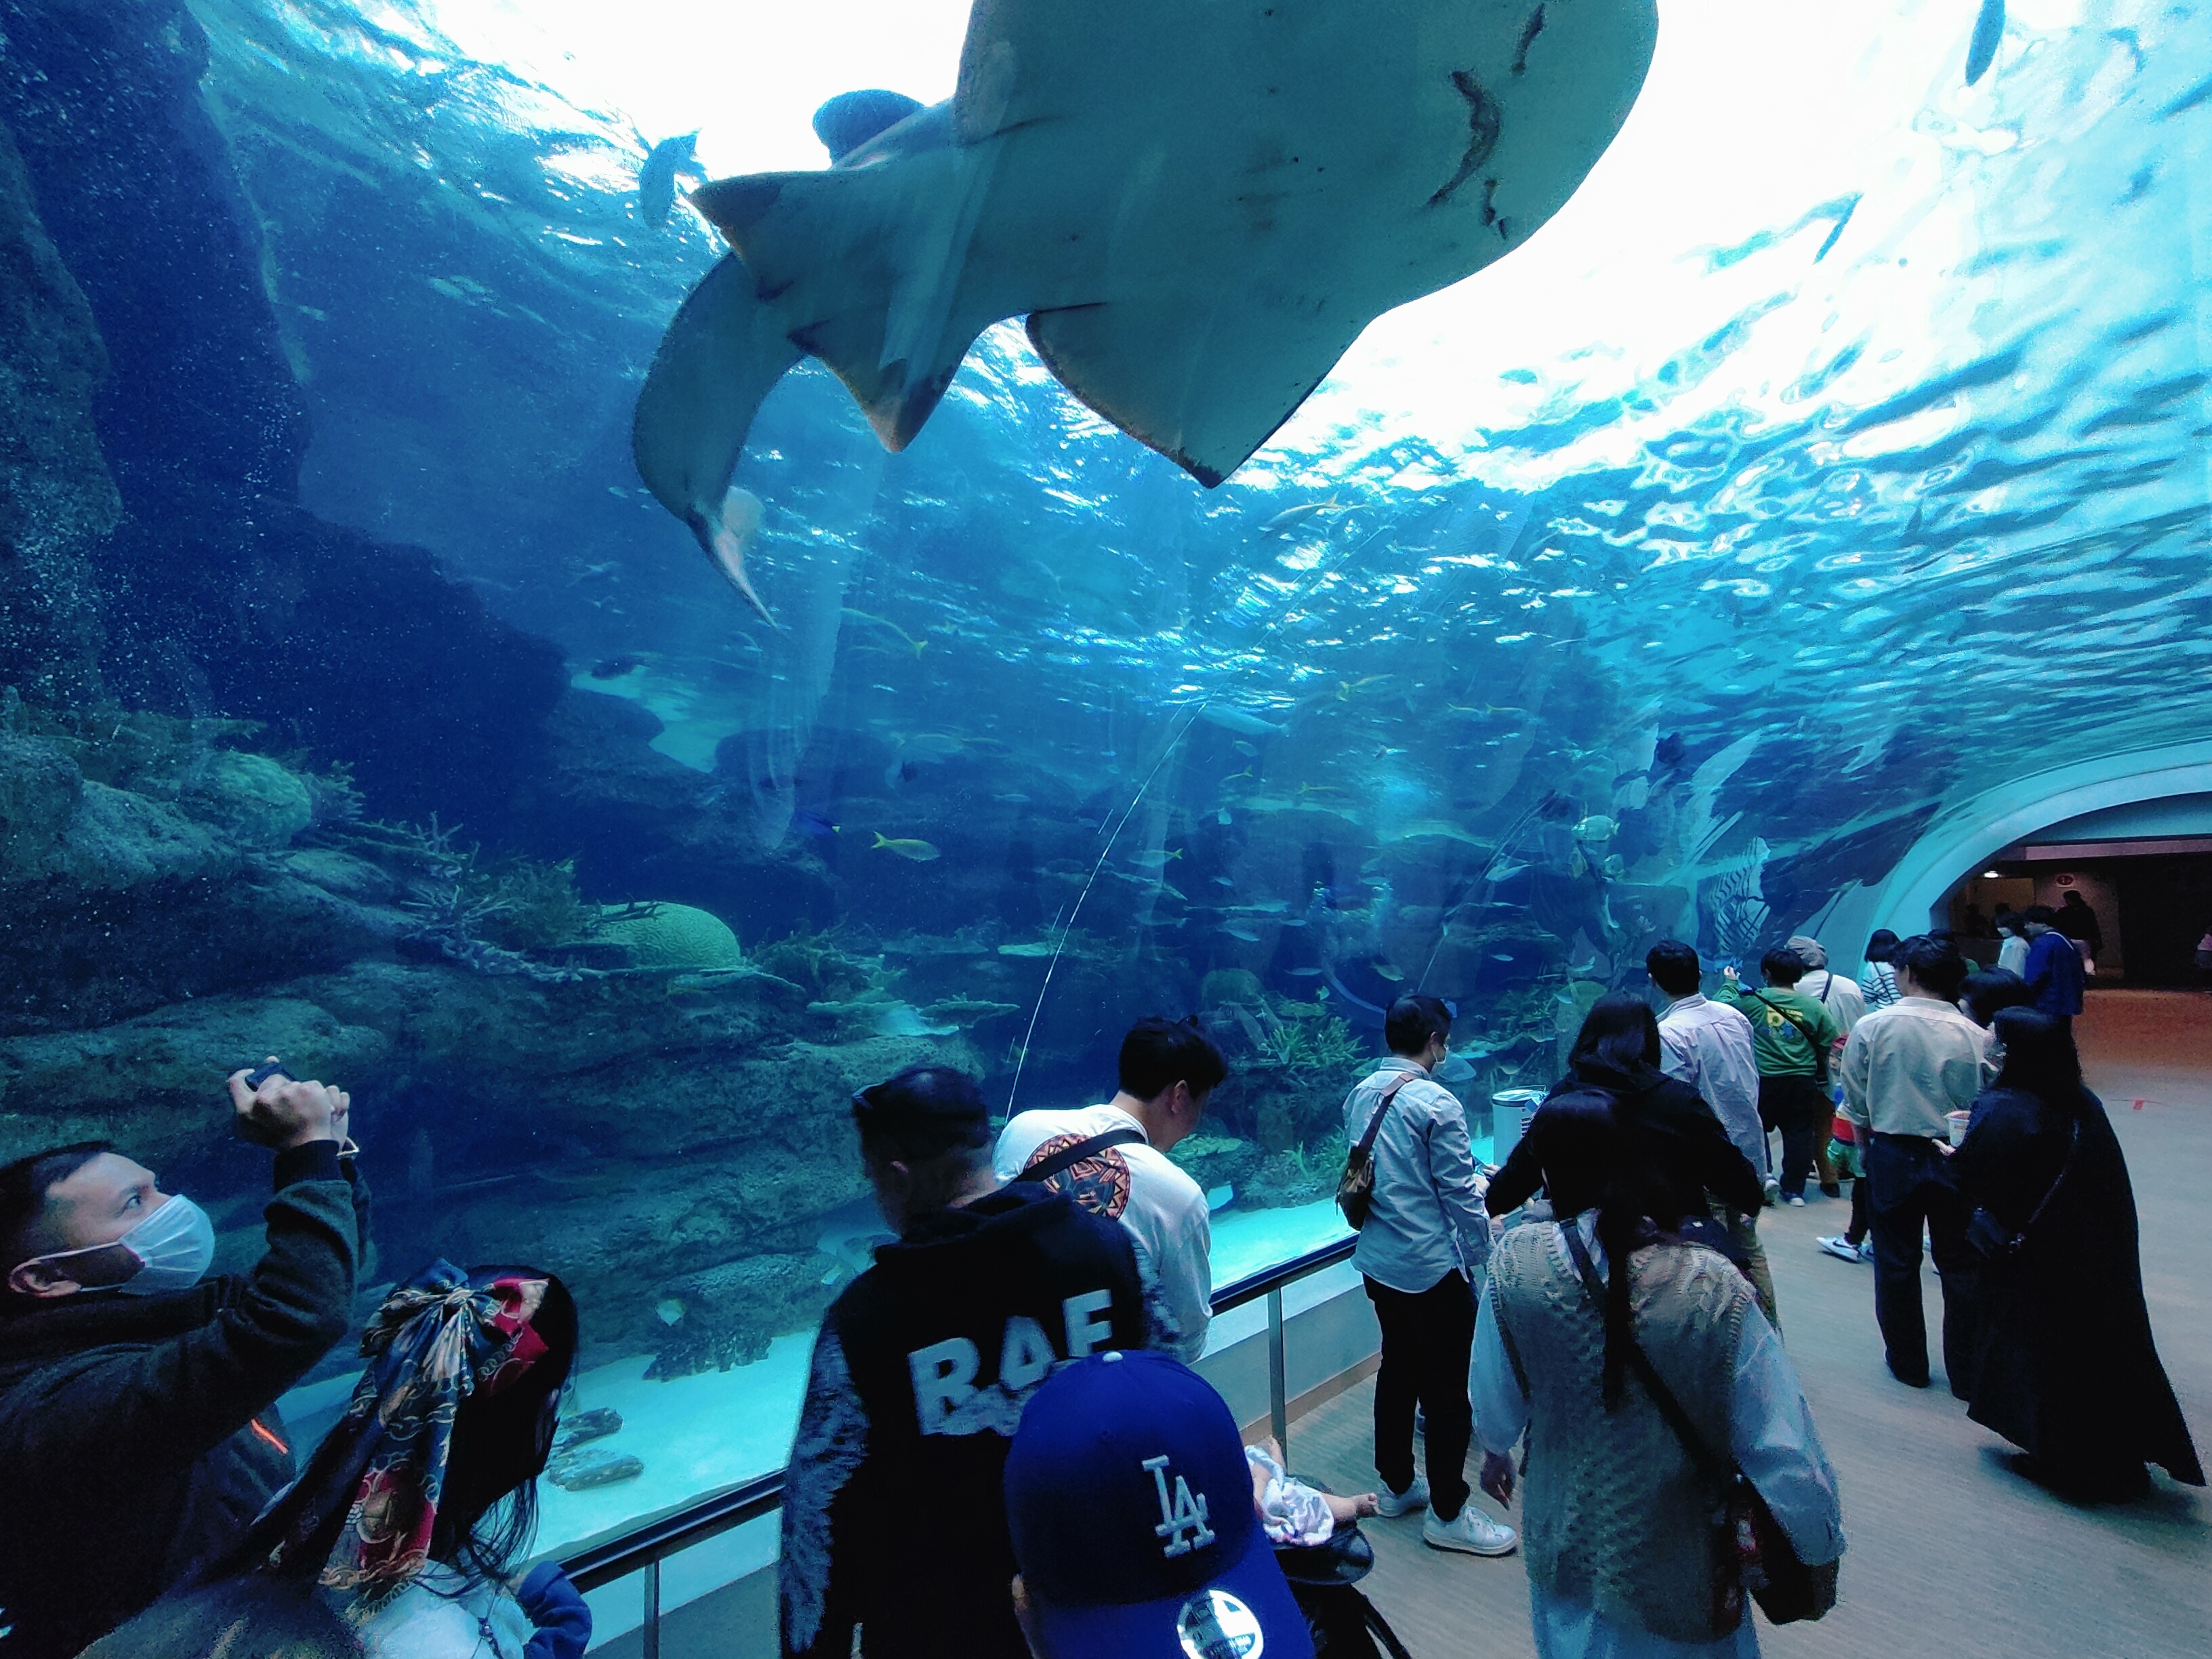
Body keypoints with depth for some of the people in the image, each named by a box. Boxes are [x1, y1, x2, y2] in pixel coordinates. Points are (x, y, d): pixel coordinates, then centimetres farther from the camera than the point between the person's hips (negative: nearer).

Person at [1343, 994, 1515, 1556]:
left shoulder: (1360, 1096, 1)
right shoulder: (1436, 1103, -20)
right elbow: (1461, 1194, -15)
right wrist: (1484, 1256, 1)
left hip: (1377, 1260, 7)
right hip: (1432, 1267, -7)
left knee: (1397, 1369, 21)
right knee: (1448, 1388, 8)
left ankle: (1396, 1484, 36)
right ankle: (1447, 1514, 21)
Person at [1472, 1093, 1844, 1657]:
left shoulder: (1517, 1263, -23)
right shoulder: (1714, 1288, -27)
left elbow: (1496, 1392, -7)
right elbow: (1782, 1442, -17)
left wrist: (1495, 1449, 15)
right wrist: (1821, 1543, 3)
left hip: (1566, 1542, 1)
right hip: (1677, 1562, -1)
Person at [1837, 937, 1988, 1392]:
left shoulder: (1872, 1027, -11)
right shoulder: (1976, 1036, -9)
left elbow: (1855, 1103, -4)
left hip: (1892, 1153, -1)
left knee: (1896, 1262, 13)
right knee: (1962, 1267, 14)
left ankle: (1908, 1362, 26)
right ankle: (1967, 1372, 25)